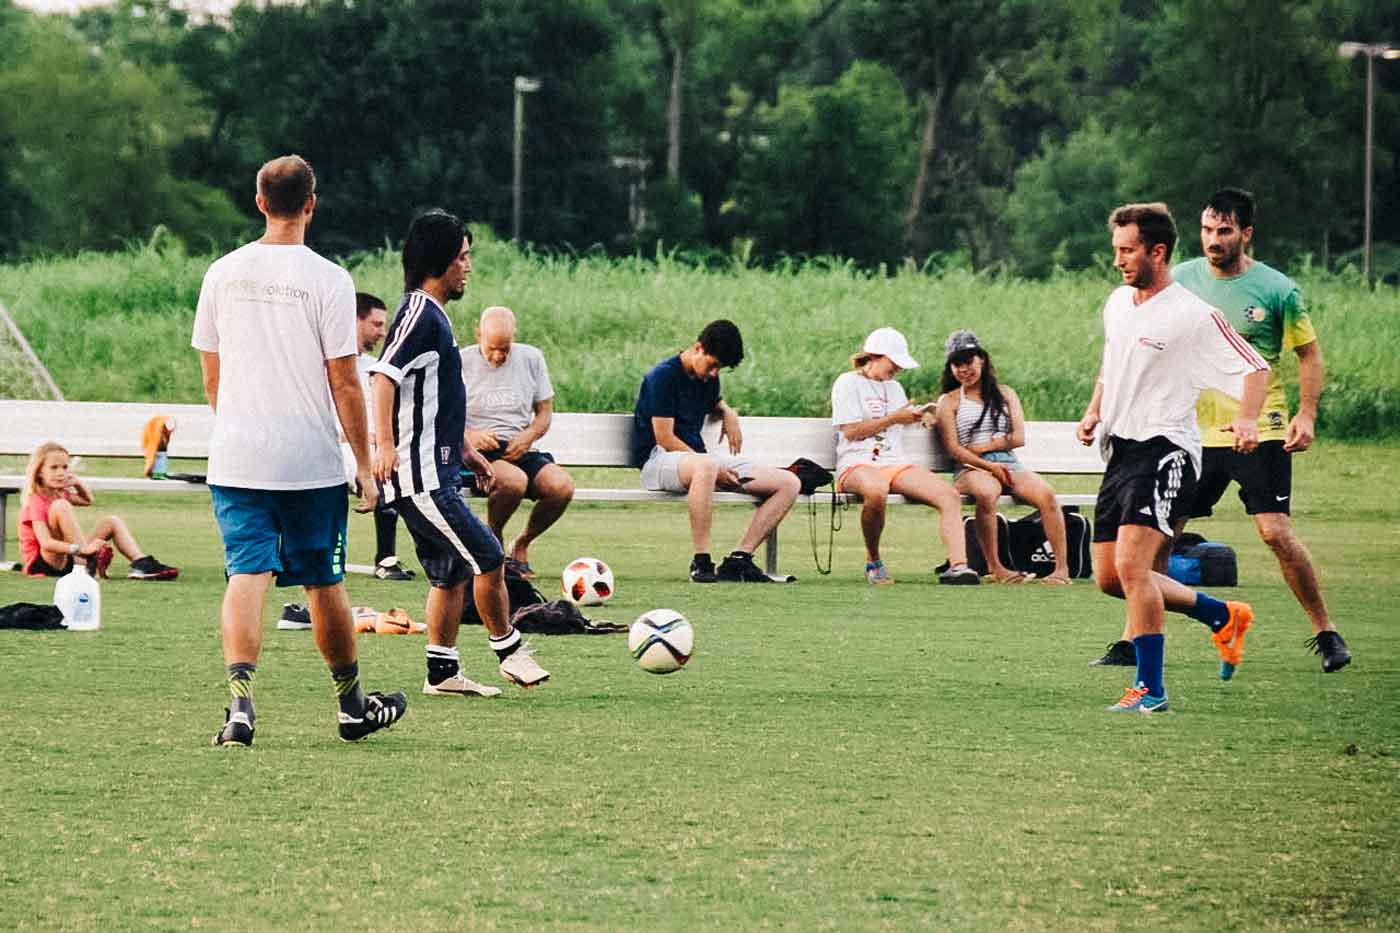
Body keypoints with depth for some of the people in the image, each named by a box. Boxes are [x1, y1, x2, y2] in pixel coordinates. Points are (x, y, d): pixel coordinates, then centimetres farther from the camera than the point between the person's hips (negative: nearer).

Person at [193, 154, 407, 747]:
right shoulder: (327, 280, -9)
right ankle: (352, 706, 27)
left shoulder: (222, 274, 4)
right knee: (324, 583, 11)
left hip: (236, 458, 2)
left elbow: (212, 375, 13)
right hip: (311, 463, -2)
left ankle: (240, 701, -24)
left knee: (247, 576, -4)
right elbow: (344, 383, -8)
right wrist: (365, 466, -1)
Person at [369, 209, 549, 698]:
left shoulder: (435, 315, 19)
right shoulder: (419, 313, -14)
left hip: (437, 471, 10)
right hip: (419, 474, -10)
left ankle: (443, 672, 12)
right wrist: (385, 443, -34)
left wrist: (466, 451, 30)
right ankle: (508, 649, 4)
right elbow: (384, 377, -25)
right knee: (488, 557, -8)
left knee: (452, 574, 10)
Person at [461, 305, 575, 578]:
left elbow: (544, 412, 15)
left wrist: (527, 437, -7)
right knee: (515, 481, -37)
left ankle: (521, 544, 1)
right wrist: (468, 436, -16)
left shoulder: (531, 358, 11)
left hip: (520, 450, 4)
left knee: (562, 486, -26)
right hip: (478, 453, -4)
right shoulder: (461, 363, 1)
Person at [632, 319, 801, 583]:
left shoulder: (708, 378, 14)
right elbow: (664, 438, -16)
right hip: (658, 460, -8)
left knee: (790, 484, -4)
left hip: (698, 456, 9)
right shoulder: (663, 376, -11)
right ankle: (701, 562, -39)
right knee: (705, 467, -47)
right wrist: (717, 469, -18)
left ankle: (739, 559, -12)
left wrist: (728, 413, 11)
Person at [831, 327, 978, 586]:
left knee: (949, 495, -21)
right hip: (857, 464, -6)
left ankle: (958, 566, -34)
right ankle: (873, 562, -21)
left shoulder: (895, 387, 27)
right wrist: (894, 419, -4)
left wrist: (914, 417, 9)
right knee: (876, 492, -43)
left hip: (895, 464, 6)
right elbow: (851, 431, -5)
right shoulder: (848, 383, 5)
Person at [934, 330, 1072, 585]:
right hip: (971, 469, -3)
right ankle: (994, 567, -31)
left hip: (1009, 465, 3)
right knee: (986, 492, -40)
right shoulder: (949, 401, 13)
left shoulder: (1005, 394, 21)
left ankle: (1062, 567, -28)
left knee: (1045, 494, -28)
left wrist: (979, 447, -2)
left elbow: (1018, 438, 9)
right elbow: (953, 449, 0)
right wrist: (989, 466, -13)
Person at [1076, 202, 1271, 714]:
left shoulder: (1194, 316, -11)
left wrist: (1247, 421, -24)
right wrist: (1094, 413, 12)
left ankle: (1150, 689, -14)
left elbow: (1256, 368, -8)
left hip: (1165, 448, -9)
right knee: (1109, 578, 8)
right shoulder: (1116, 303, 12)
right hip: (1120, 450, 9)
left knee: (1131, 564, -22)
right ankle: (1222, 615, 26)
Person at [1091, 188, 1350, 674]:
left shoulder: (1277, 289, -6)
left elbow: (1309, 353, 3)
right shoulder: (1181, 279, 3)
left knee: (1275, 532, -12)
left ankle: (1326, 634, 4)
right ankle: (1134, 639, 8)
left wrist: (1306, 415, -9)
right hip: (1195, 430, 3)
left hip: (1260, 430, -3)